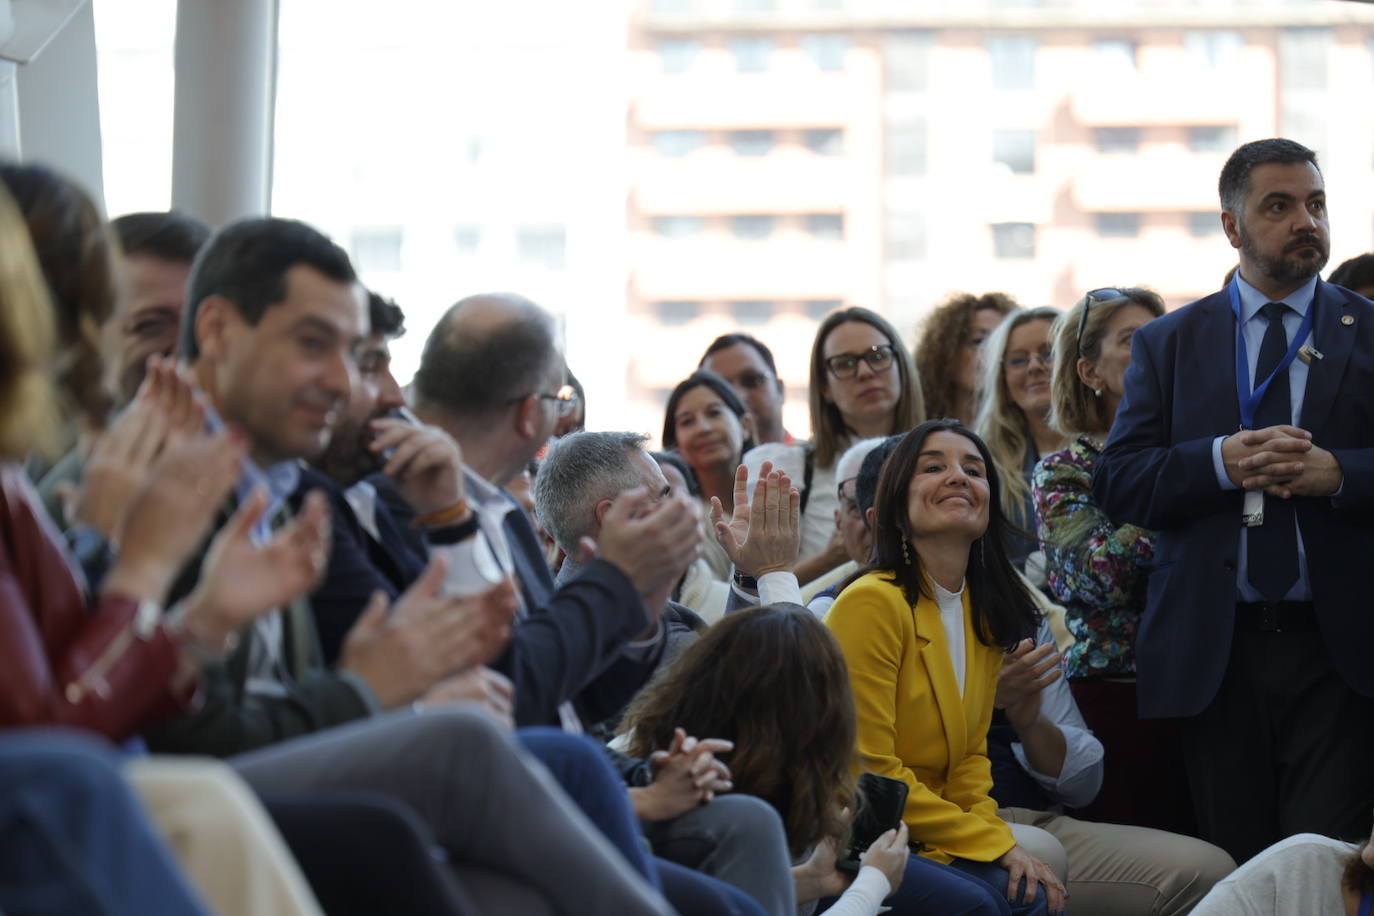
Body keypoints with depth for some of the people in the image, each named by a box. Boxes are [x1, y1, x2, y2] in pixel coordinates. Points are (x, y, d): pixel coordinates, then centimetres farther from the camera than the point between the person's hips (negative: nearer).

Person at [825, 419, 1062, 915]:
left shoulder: (983, 612, 10)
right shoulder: (873, 603, -16)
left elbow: (970, 757, 12)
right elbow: (868, 771, -18)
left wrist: (993, 833, -9)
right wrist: (996, 844, -15)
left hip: (922, 834, 7)